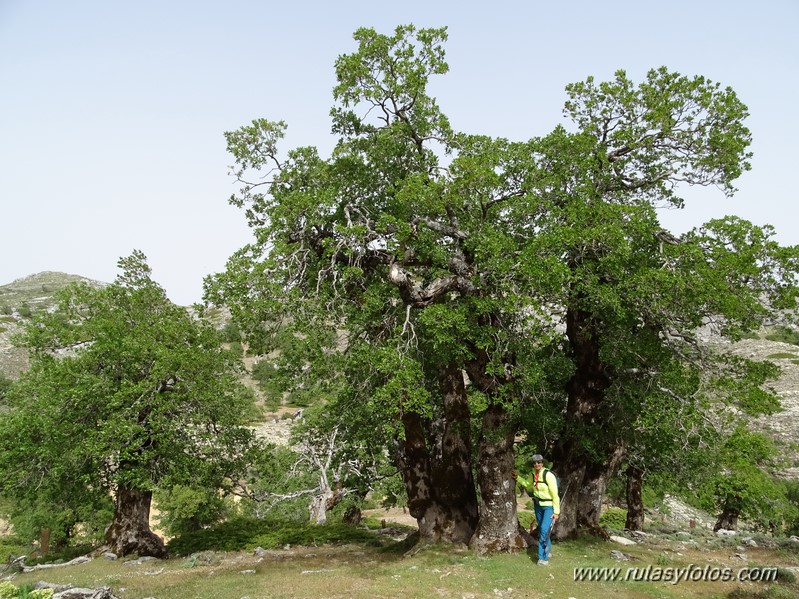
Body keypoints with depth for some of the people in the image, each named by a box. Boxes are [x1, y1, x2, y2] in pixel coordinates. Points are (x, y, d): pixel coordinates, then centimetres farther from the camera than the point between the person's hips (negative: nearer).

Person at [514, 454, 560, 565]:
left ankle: (543, 557, -9)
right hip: (538, 505, 7)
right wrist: (517, 477, 13)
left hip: (549, 506, -7)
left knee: (544, 530, -17)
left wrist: (556, 512, -17)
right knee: (542, 530, 14)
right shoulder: (533, 475, -1)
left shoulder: (548, 475, -21)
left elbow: (555, 495, -17)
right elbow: (527, 484, 23)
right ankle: (548, 550, 33)